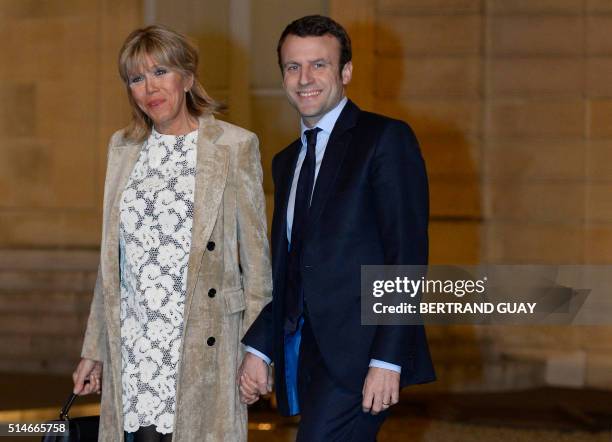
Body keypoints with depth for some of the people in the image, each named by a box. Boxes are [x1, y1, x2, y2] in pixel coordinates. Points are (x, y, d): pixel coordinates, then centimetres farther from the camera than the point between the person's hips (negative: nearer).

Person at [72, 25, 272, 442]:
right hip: (132, 346, 4)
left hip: (204, 342, -4)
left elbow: (255, 255, -2)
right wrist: (94, 349, 14)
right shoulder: (123, 147, 12)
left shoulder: (235, 146, -2)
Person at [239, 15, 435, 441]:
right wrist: (258, 348, 10)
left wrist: (388, 359, -17)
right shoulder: (287, 162, 20)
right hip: (303, 356, 7)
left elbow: (407, 256, -11)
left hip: (359, 353, -7)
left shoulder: (386, 139, -4)